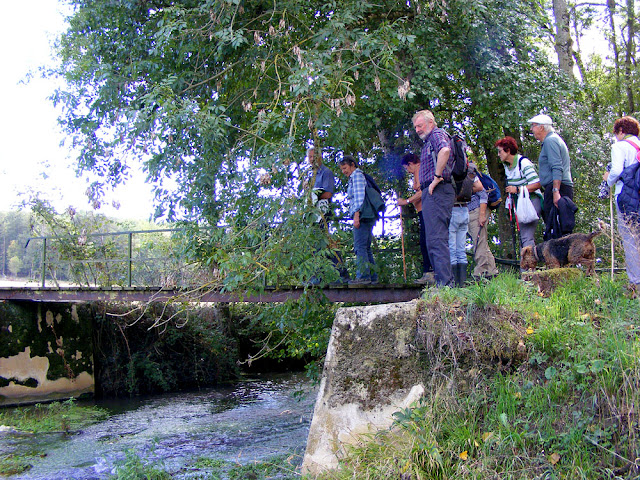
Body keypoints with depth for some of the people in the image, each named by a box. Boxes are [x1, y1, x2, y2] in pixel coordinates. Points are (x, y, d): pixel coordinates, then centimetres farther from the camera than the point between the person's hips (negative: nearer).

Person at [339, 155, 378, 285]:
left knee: (360, 246, -14)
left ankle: (363, 276, -18)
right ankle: (372, 276, 9)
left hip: (362, 215, -10)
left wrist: (356, 215, -20)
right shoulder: (354, 177, 27)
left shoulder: (357, 175, -2)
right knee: (366, 248, 9)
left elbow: (359, 196, -14)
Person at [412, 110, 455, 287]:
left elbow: (445, 150, -27)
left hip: (436, 192, -11)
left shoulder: (437, 134, -4)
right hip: (432, 193, 11)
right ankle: (446, 281, 11)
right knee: (433, 239, 9)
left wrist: (437, 177, -24)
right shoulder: (428, 141, 27)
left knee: (436, 238, -15)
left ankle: (444, 282, -19)